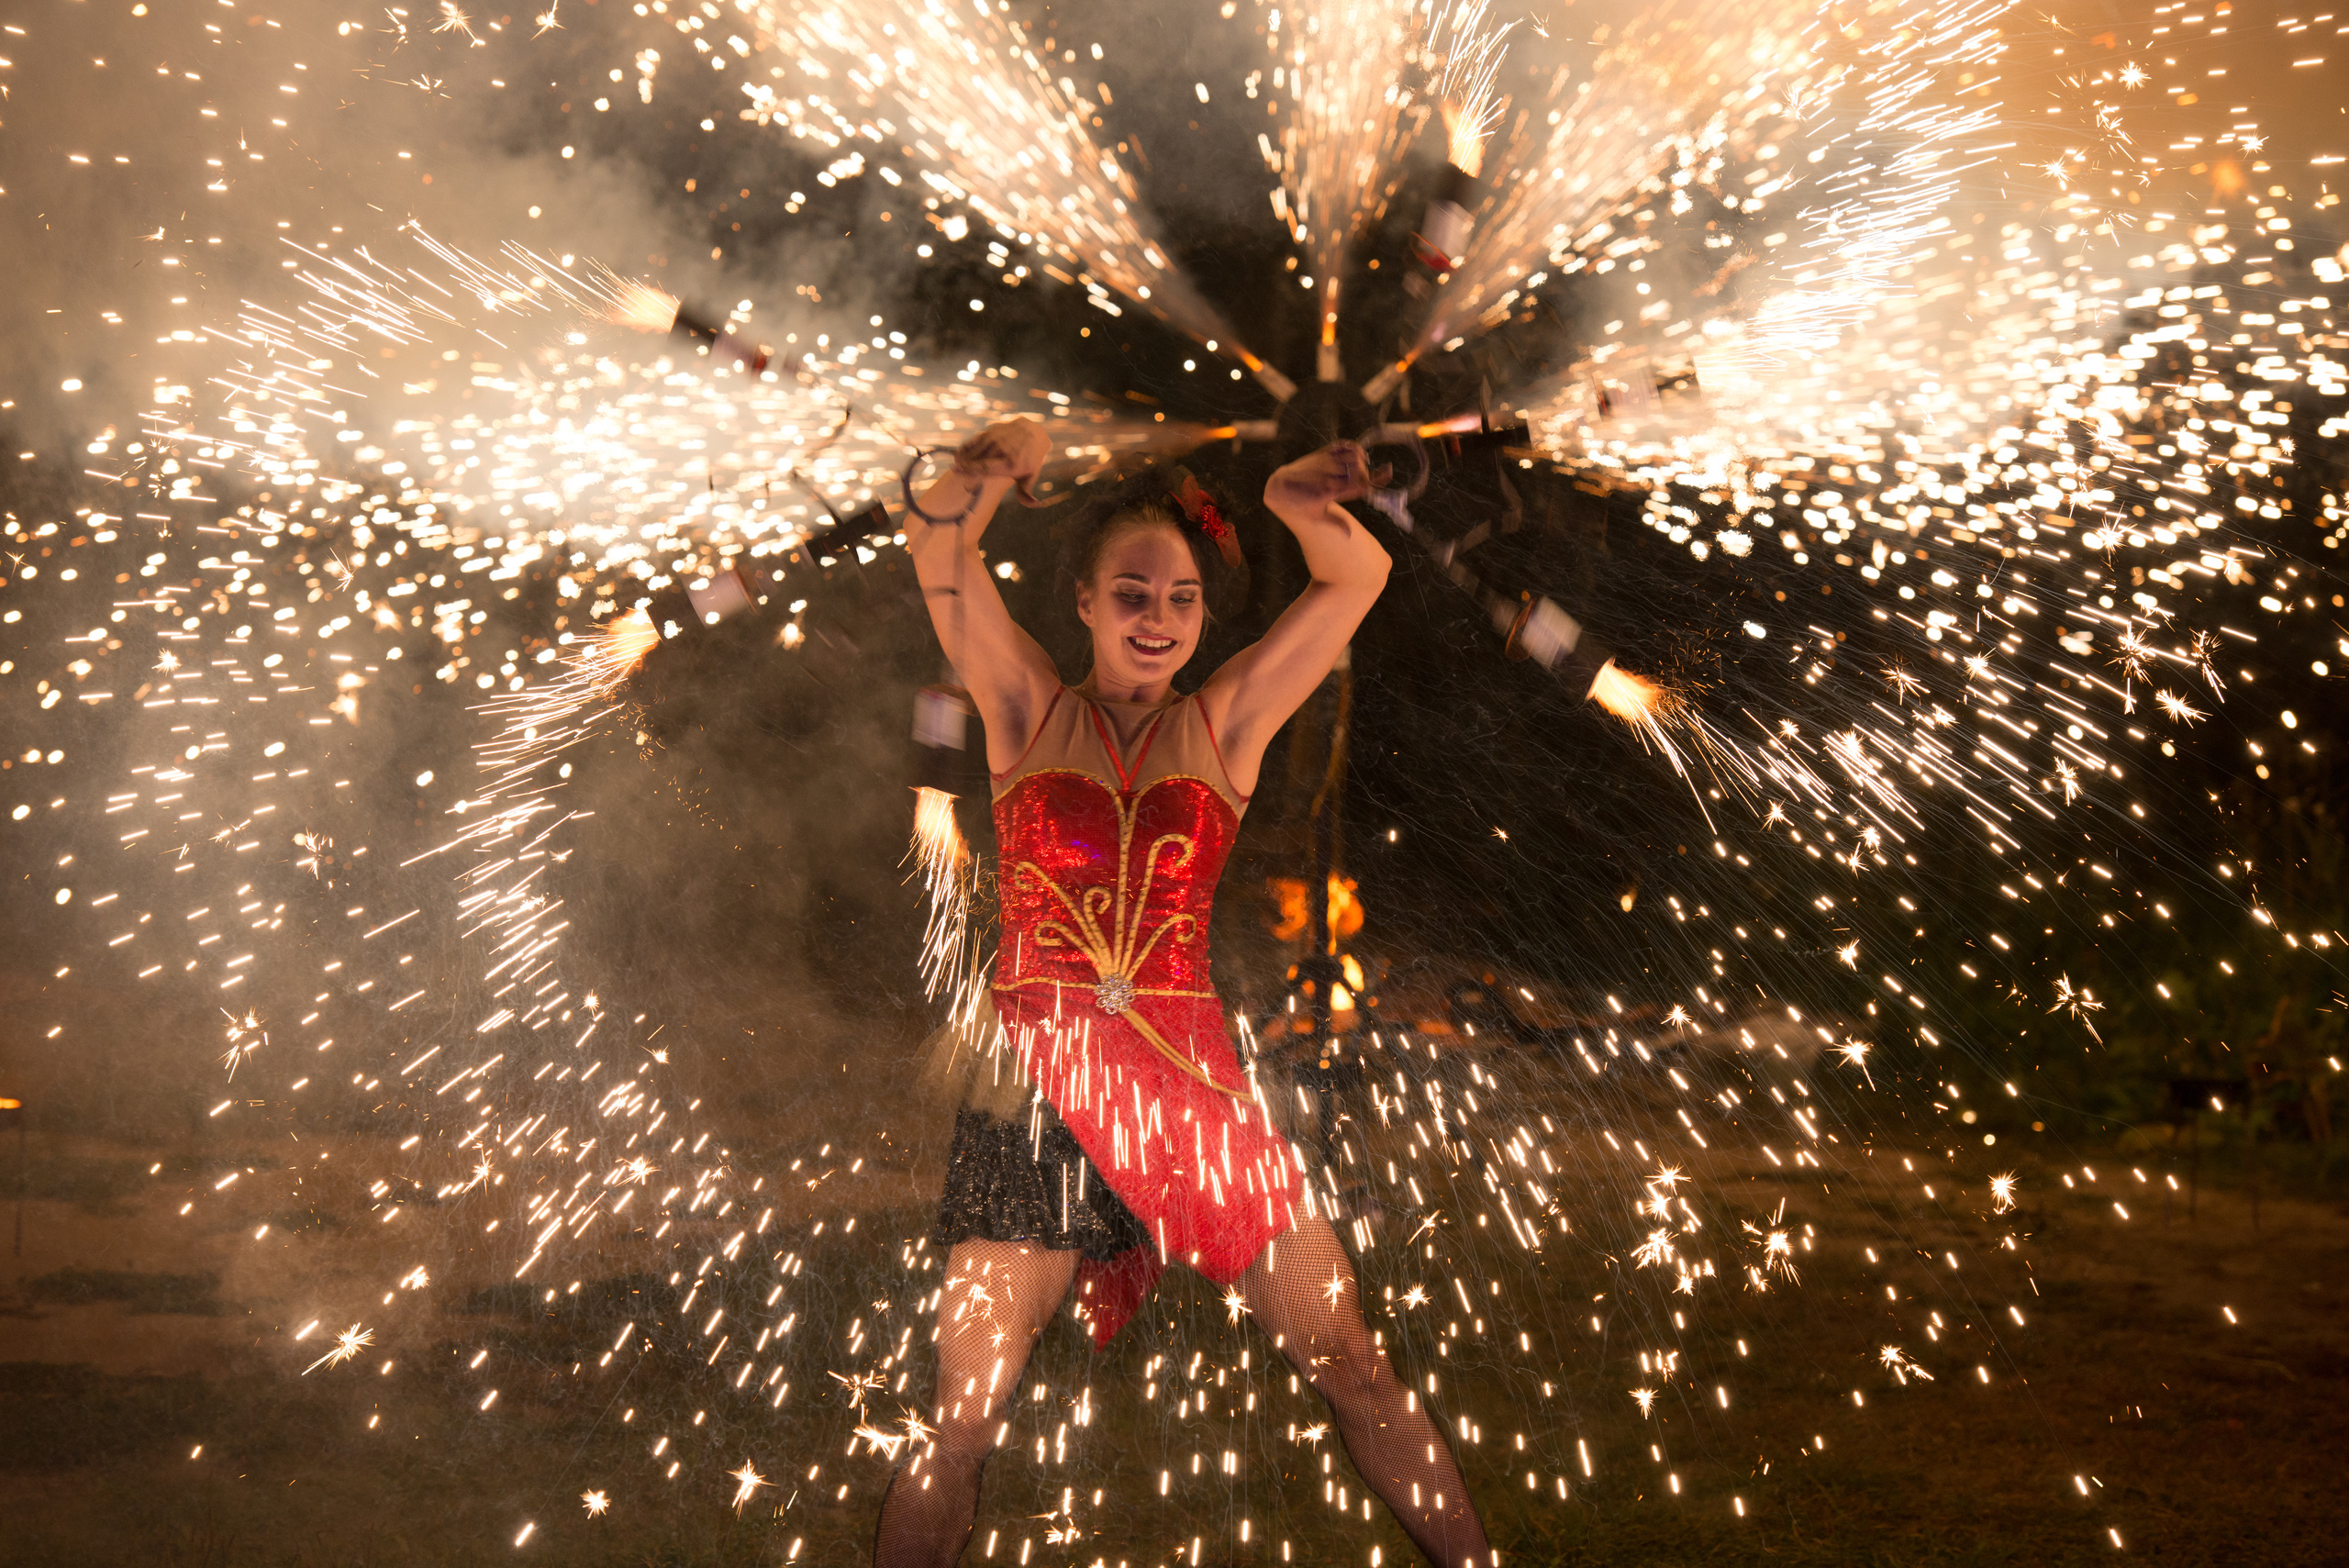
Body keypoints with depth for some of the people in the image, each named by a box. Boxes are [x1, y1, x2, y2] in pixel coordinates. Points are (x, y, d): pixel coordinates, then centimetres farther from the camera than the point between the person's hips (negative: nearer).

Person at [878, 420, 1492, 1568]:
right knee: (963, 1421, -3)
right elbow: (937, 545, -4)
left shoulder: (1223, 725, 11)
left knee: (1353, 1367, 3)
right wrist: (993, 470, -25)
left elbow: (1361, 579, 5)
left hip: (1191, 1076, 2)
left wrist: (1301, 502, -15)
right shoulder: (1028, 711, 8)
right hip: (1036, 1085, -1)